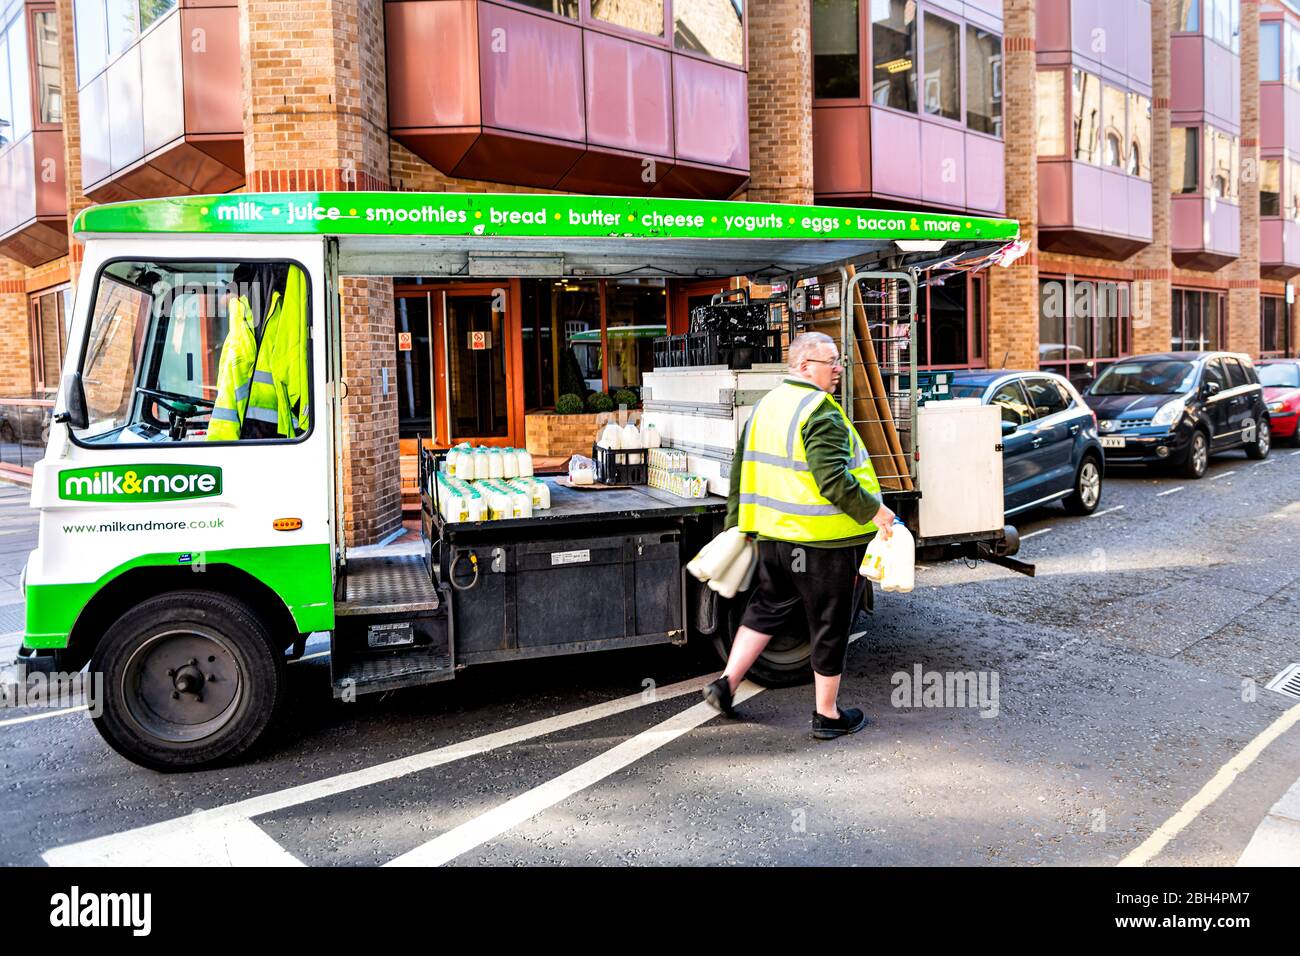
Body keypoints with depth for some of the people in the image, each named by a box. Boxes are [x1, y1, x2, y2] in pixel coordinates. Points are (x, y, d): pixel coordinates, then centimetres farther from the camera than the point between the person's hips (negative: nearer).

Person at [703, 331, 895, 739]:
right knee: (830, 627, 7)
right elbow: (833, 481, -26)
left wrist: (737, 524, 23)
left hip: (774, 536, 8)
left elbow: (743, 469, 15)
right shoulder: (822, 413, -18)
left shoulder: (765, 406, 9)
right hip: (825, 540, -7)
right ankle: (827, 716, 18)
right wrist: (874, 511, -13)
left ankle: (726, 683, 19)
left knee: (766, 610, 22)